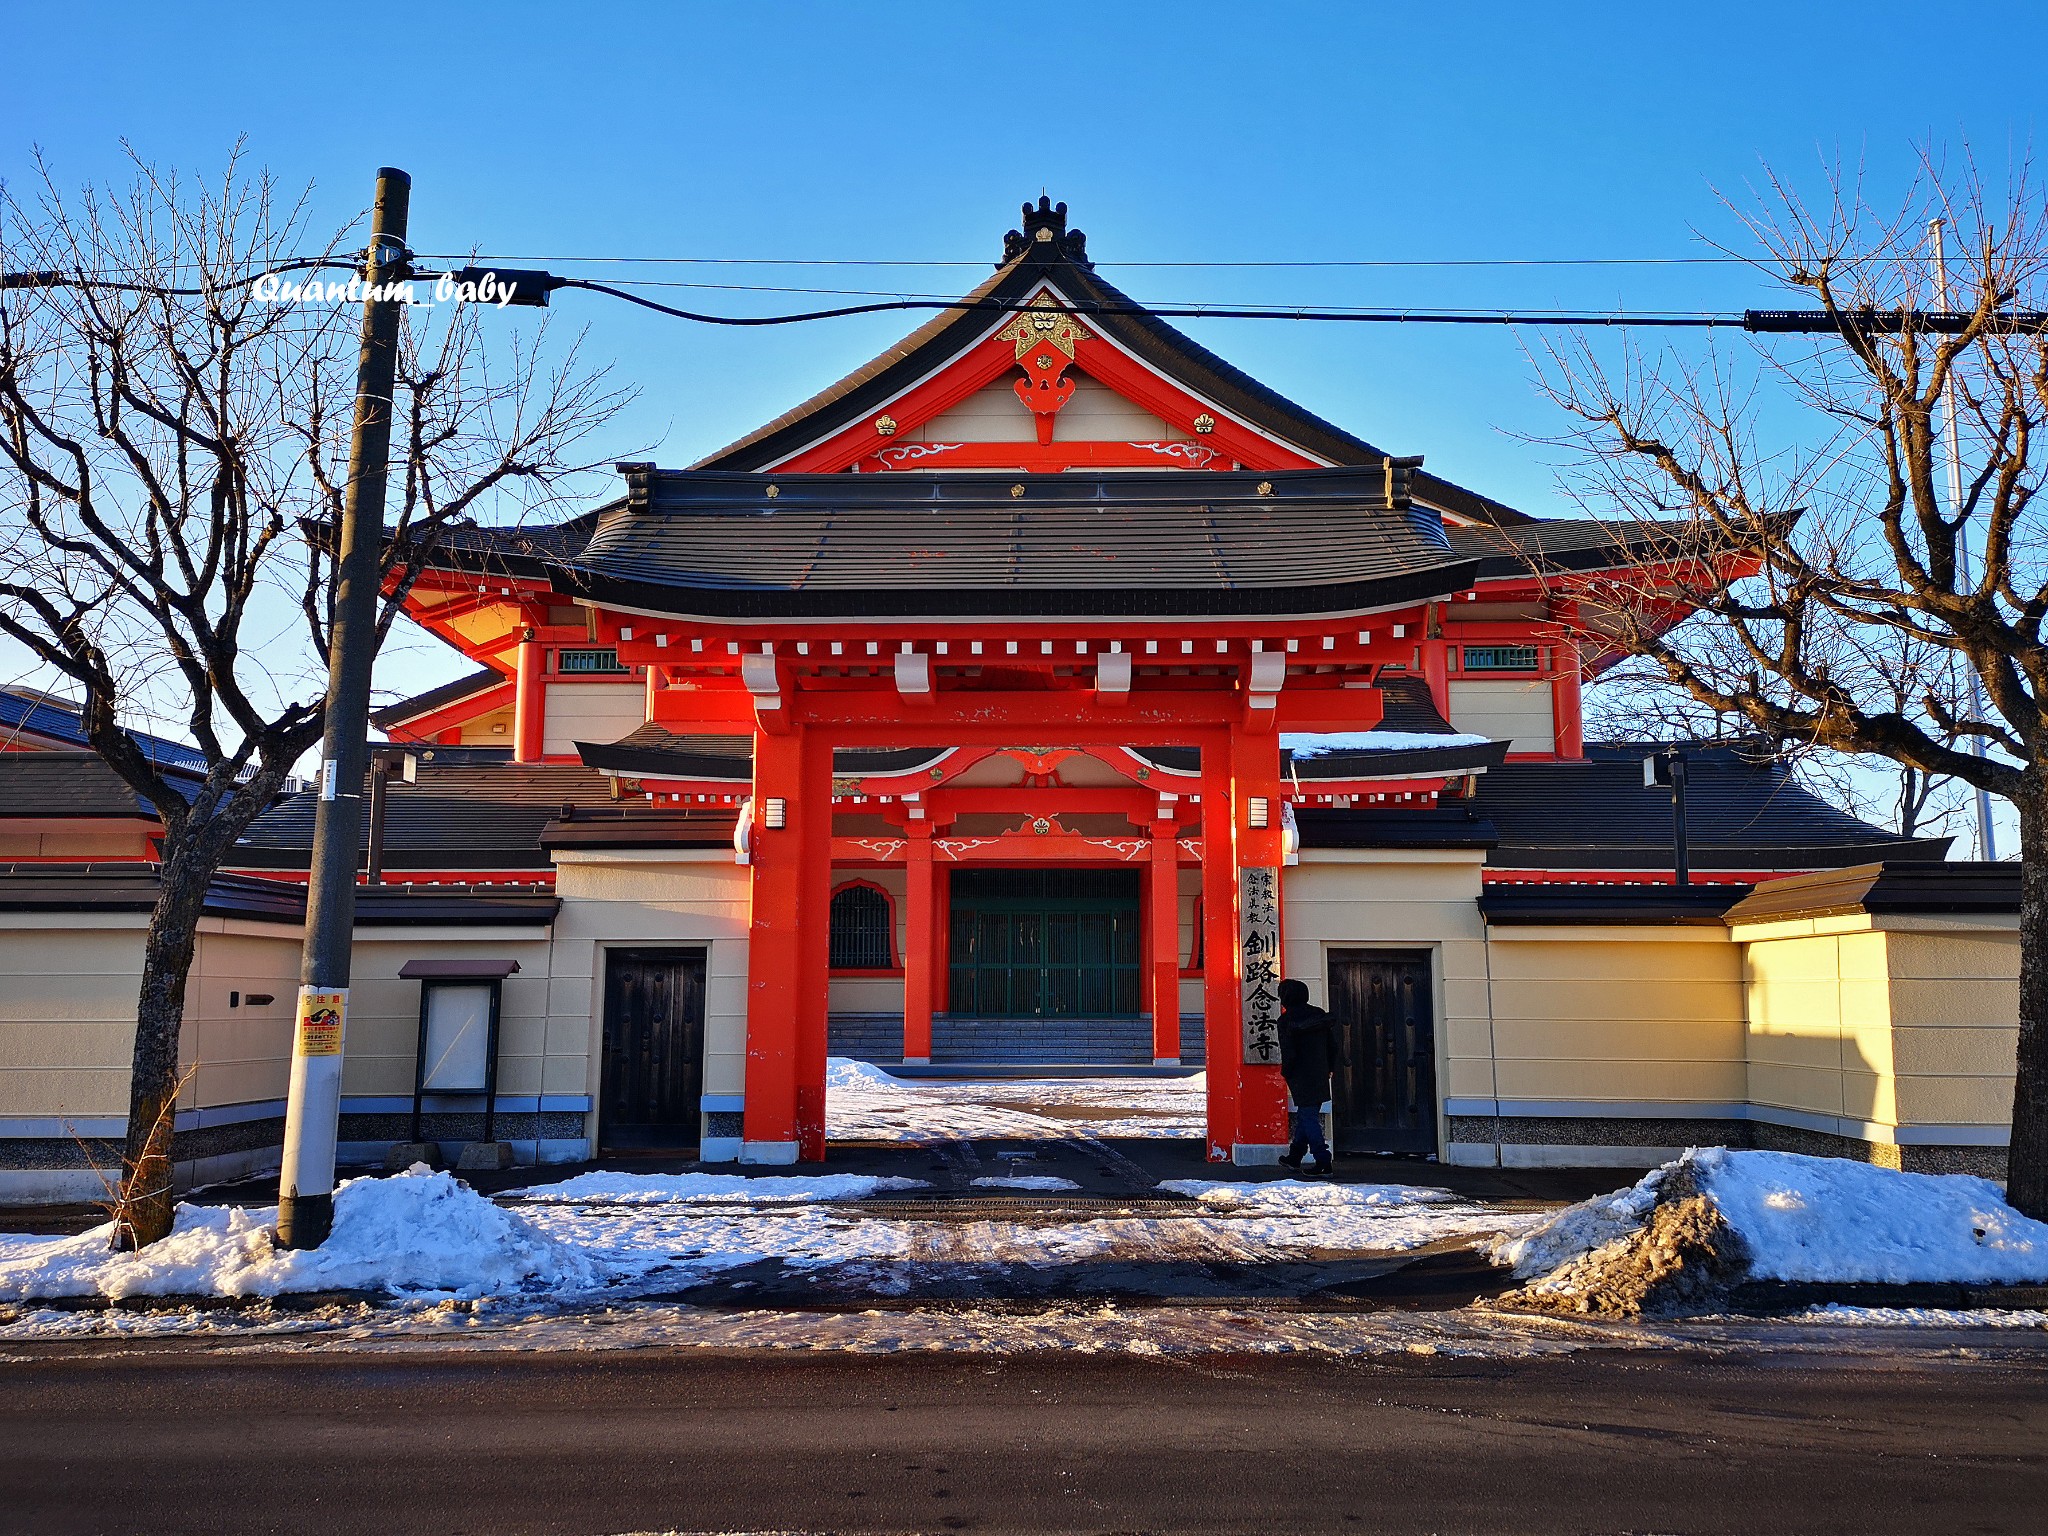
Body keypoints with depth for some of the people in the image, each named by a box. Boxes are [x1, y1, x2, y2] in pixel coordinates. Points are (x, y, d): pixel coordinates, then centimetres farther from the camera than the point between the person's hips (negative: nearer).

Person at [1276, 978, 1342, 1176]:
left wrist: (1286, 1073, -1)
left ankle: (1323, 1162, -7)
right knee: (1305, 1115, 18)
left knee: (1309, 1118, -2)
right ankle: (1295, 1157, 29)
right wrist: (1329, 1068, 18)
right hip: (1320, 1076, 7)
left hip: (1301, 1078, -7)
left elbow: (1288, 1054, -17)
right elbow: (1335, 1046, 8)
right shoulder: (1320, 1015, 6)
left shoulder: (1286, 1020, -13)